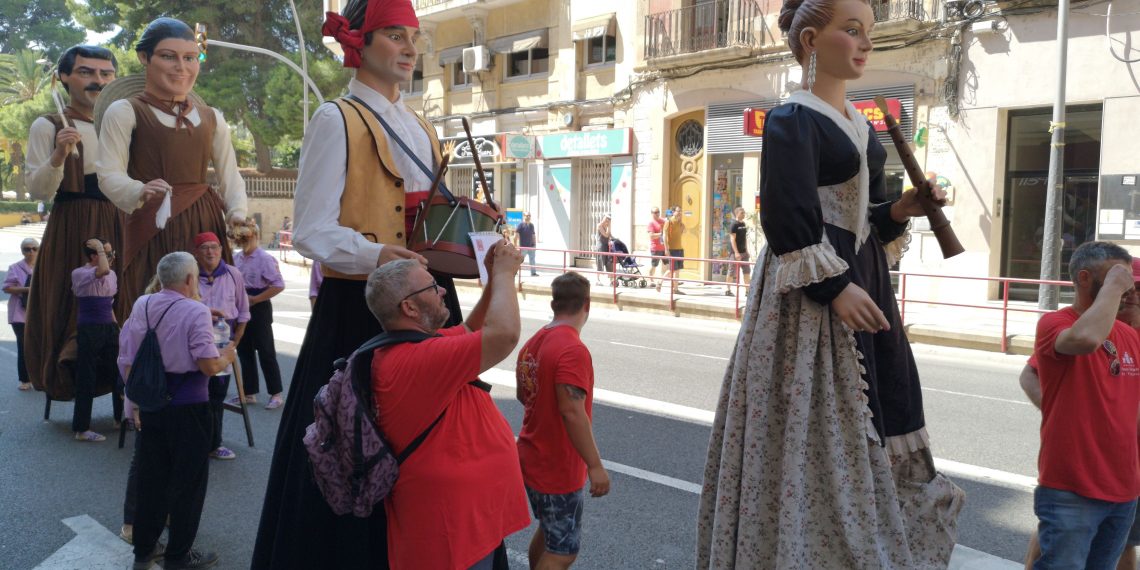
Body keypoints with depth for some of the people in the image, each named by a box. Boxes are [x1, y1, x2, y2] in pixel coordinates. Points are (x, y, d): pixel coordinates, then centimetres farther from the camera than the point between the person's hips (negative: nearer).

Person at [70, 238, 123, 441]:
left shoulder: (112, 276, 10)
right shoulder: (79, 274, -11)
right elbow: (103, 271, -34)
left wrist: (117, 328, 18)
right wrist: (100, 248, -19)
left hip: (109, 328, 7)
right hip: (89, 330, -7)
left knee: (118, 374, 13)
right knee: (86, 379, -2)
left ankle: (121, 418, 28)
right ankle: (81, 428, 7)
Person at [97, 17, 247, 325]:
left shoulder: (212, 117, 16)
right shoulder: (124, 111, 1)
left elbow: (230, 176, 14)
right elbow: (110, 175, -6)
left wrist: (238, 215, -6)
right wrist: (141, 192, -28)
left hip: (205, 224, 4)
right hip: (152, 230, -4)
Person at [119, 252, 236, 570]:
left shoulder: (141, 306, 2)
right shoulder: (195, 311, -16)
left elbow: (126, 361, 6)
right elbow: (209, 366, -21)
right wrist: (227, 356, 0)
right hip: (187, 407, -6)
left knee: (150, 477, 18)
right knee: (188, 481, 9)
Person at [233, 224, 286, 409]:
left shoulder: (264, 258, -13)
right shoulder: (236, 258, 6)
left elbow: (279, 285, -17)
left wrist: (254, 299, -16)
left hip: (259, 308, -7)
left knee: (266, 352, -1)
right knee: (244, 351, 12)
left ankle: (276, 395, 9)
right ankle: (249, 394, 23)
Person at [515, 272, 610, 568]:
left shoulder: (533, 343, 5)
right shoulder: (573, 350, -23)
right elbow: (572, 412, -29)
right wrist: (595, 466, -27)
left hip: (532, 460, 9)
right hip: (558, 470, -9)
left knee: (548, 531, 26)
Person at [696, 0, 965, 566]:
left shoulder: (858, 124, 16)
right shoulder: (791, 120, -11)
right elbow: (786, 218, -20)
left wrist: (899, 210, 2)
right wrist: (834, 286, -22)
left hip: (862, 281, 9)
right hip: (810, 296, -9)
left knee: (867, 417, 12)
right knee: (814, 426, -3)